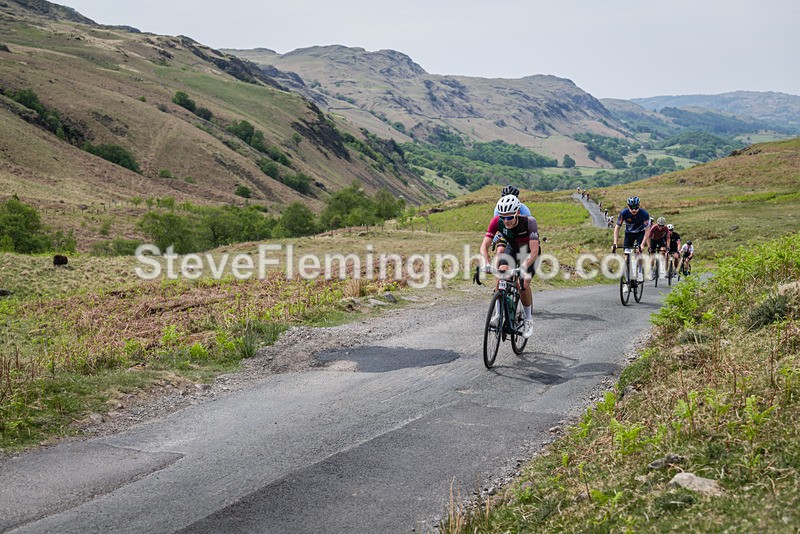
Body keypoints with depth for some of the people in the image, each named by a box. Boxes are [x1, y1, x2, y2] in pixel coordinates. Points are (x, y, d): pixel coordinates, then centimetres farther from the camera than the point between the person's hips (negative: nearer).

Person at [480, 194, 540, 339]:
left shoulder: (529, 222, -37)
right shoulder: (497, 221, -28)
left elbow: (534, 251, -42)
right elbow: (484, 245, -30)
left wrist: (524, 267, -56)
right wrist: (487, 263, -48)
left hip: (529, 252, -3)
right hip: (511, 248, 3)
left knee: (523, 284, -18)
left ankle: (528, 319, 4)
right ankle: (498, 313, -7)